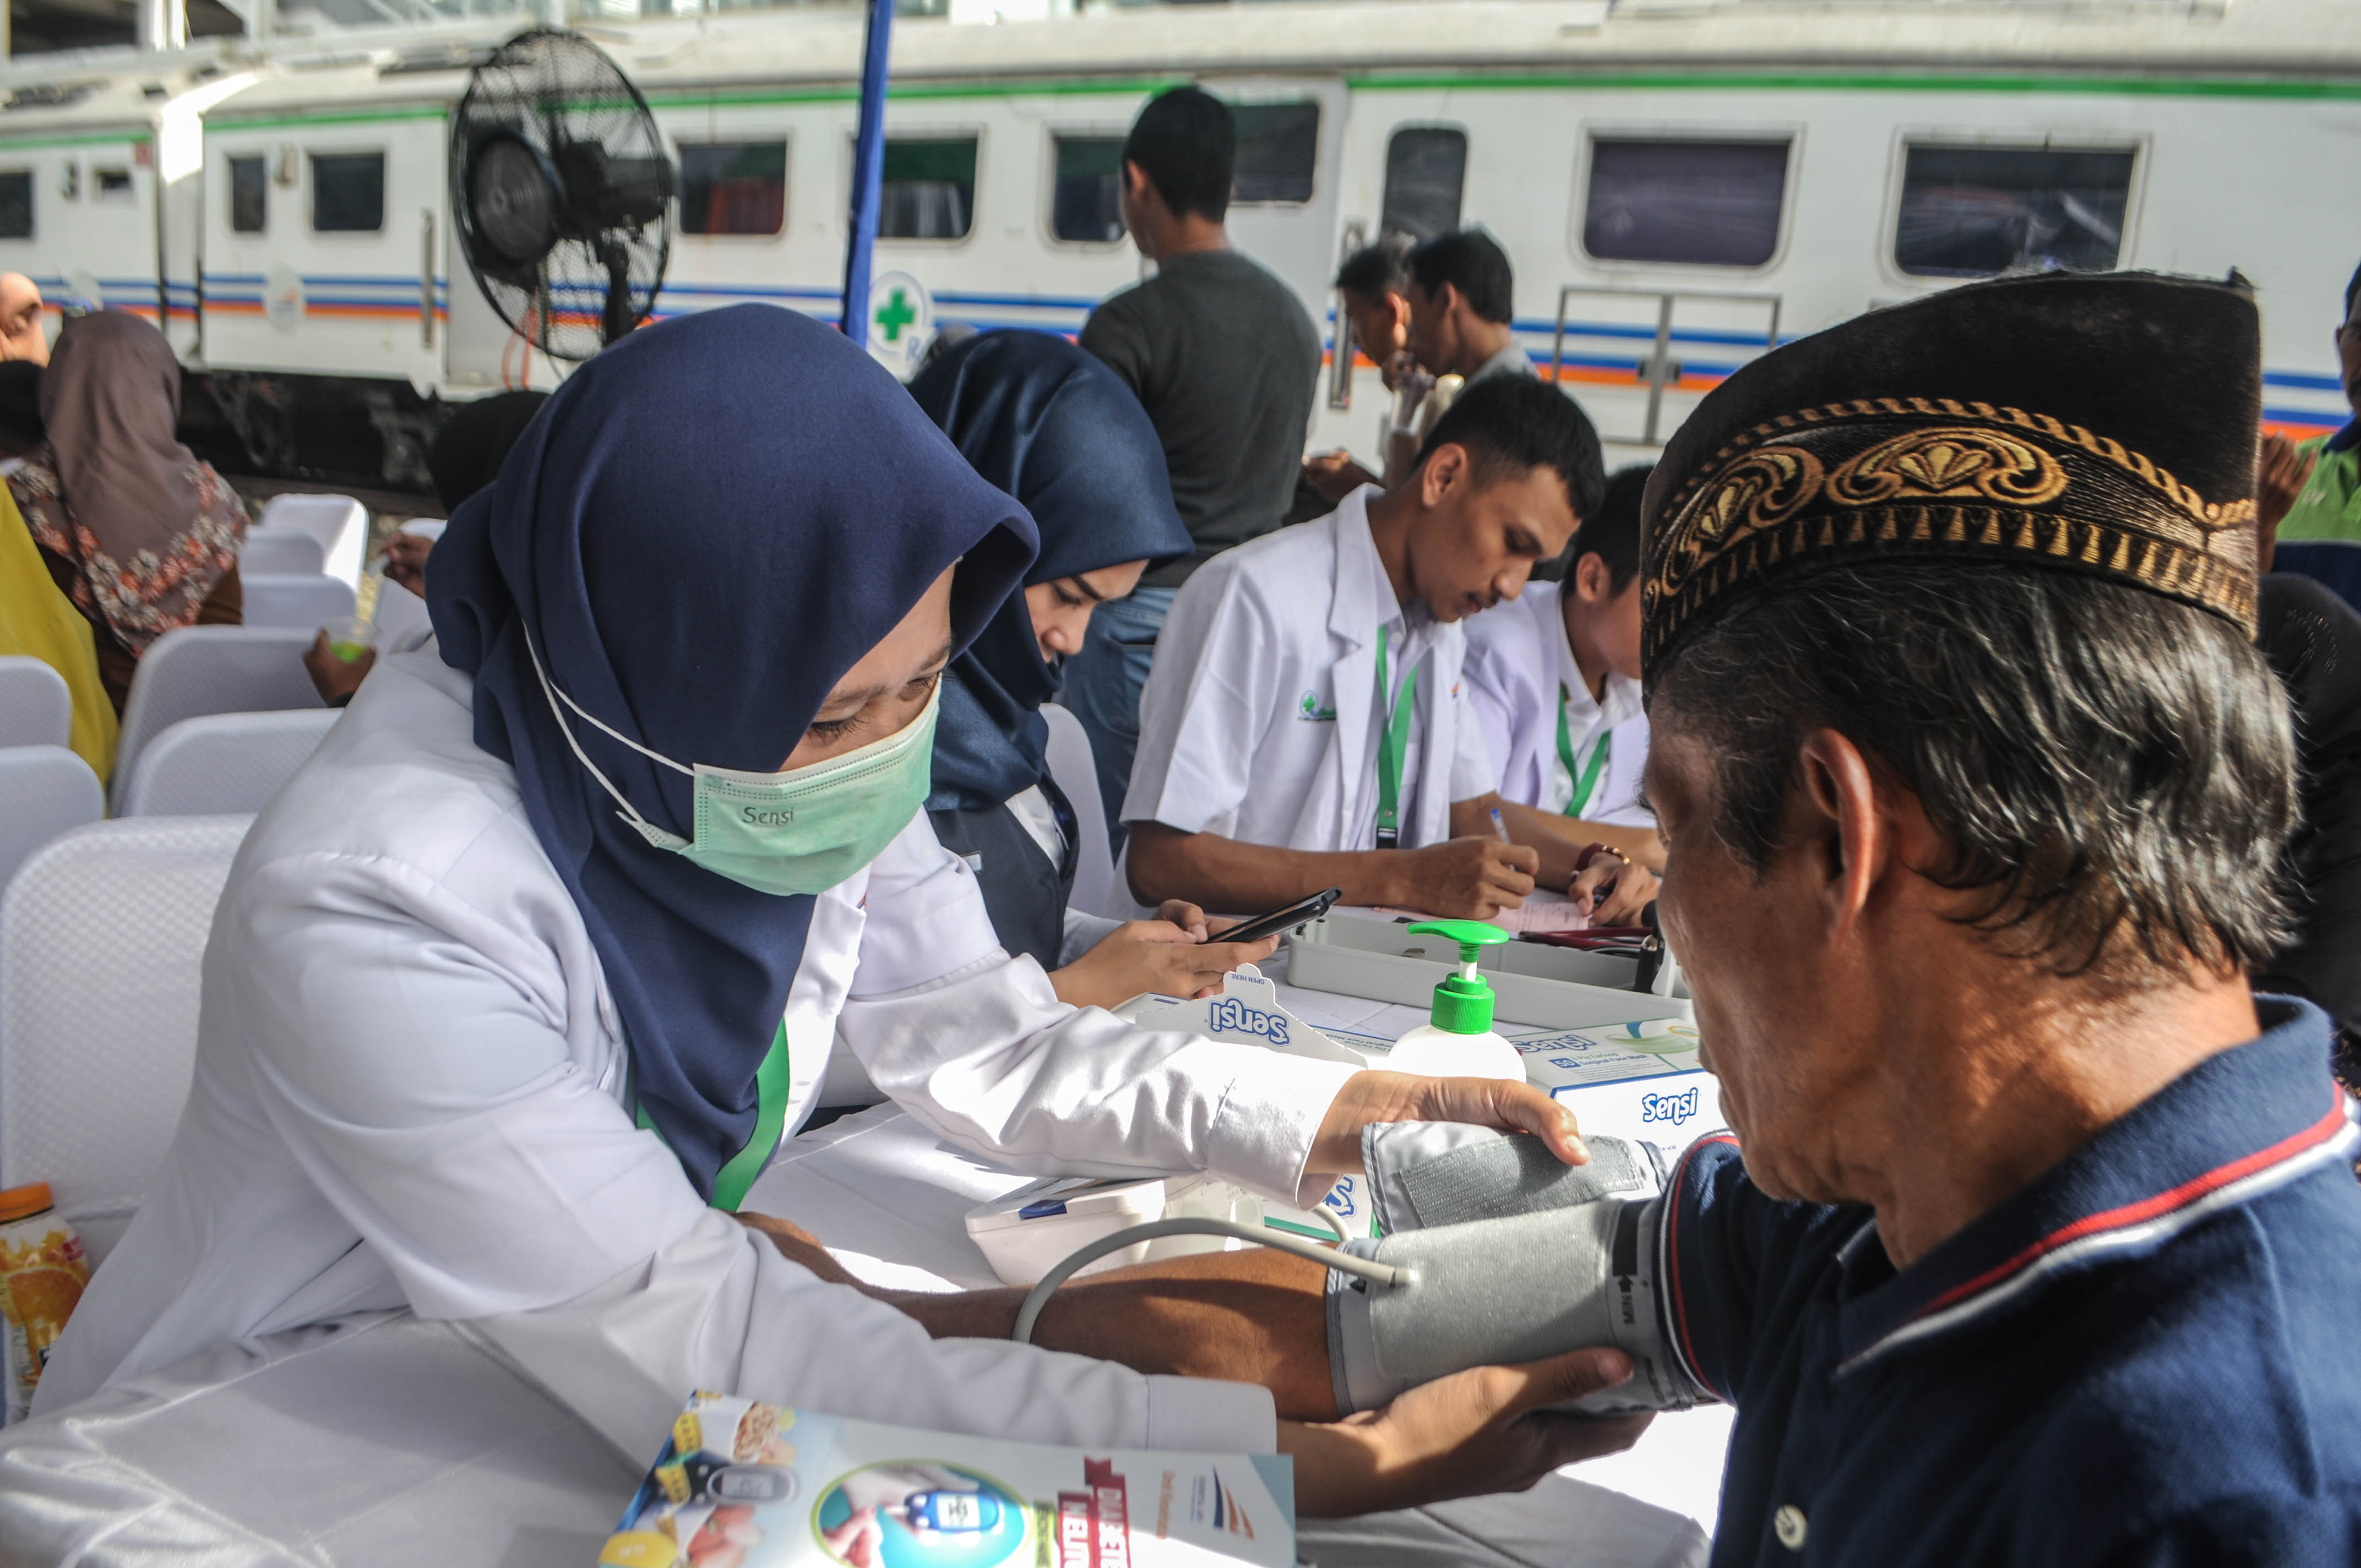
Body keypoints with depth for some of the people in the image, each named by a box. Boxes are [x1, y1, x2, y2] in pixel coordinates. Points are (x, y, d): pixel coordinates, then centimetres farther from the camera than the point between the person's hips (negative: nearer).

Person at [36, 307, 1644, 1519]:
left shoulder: (791, 748, -14)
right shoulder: (374, 910, -34)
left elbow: (982, 1038, -6)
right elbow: (697, 1360, -35)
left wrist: (1333, 1115, -21)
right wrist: (1313, 1458, -37)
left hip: (589, 1380, 5)